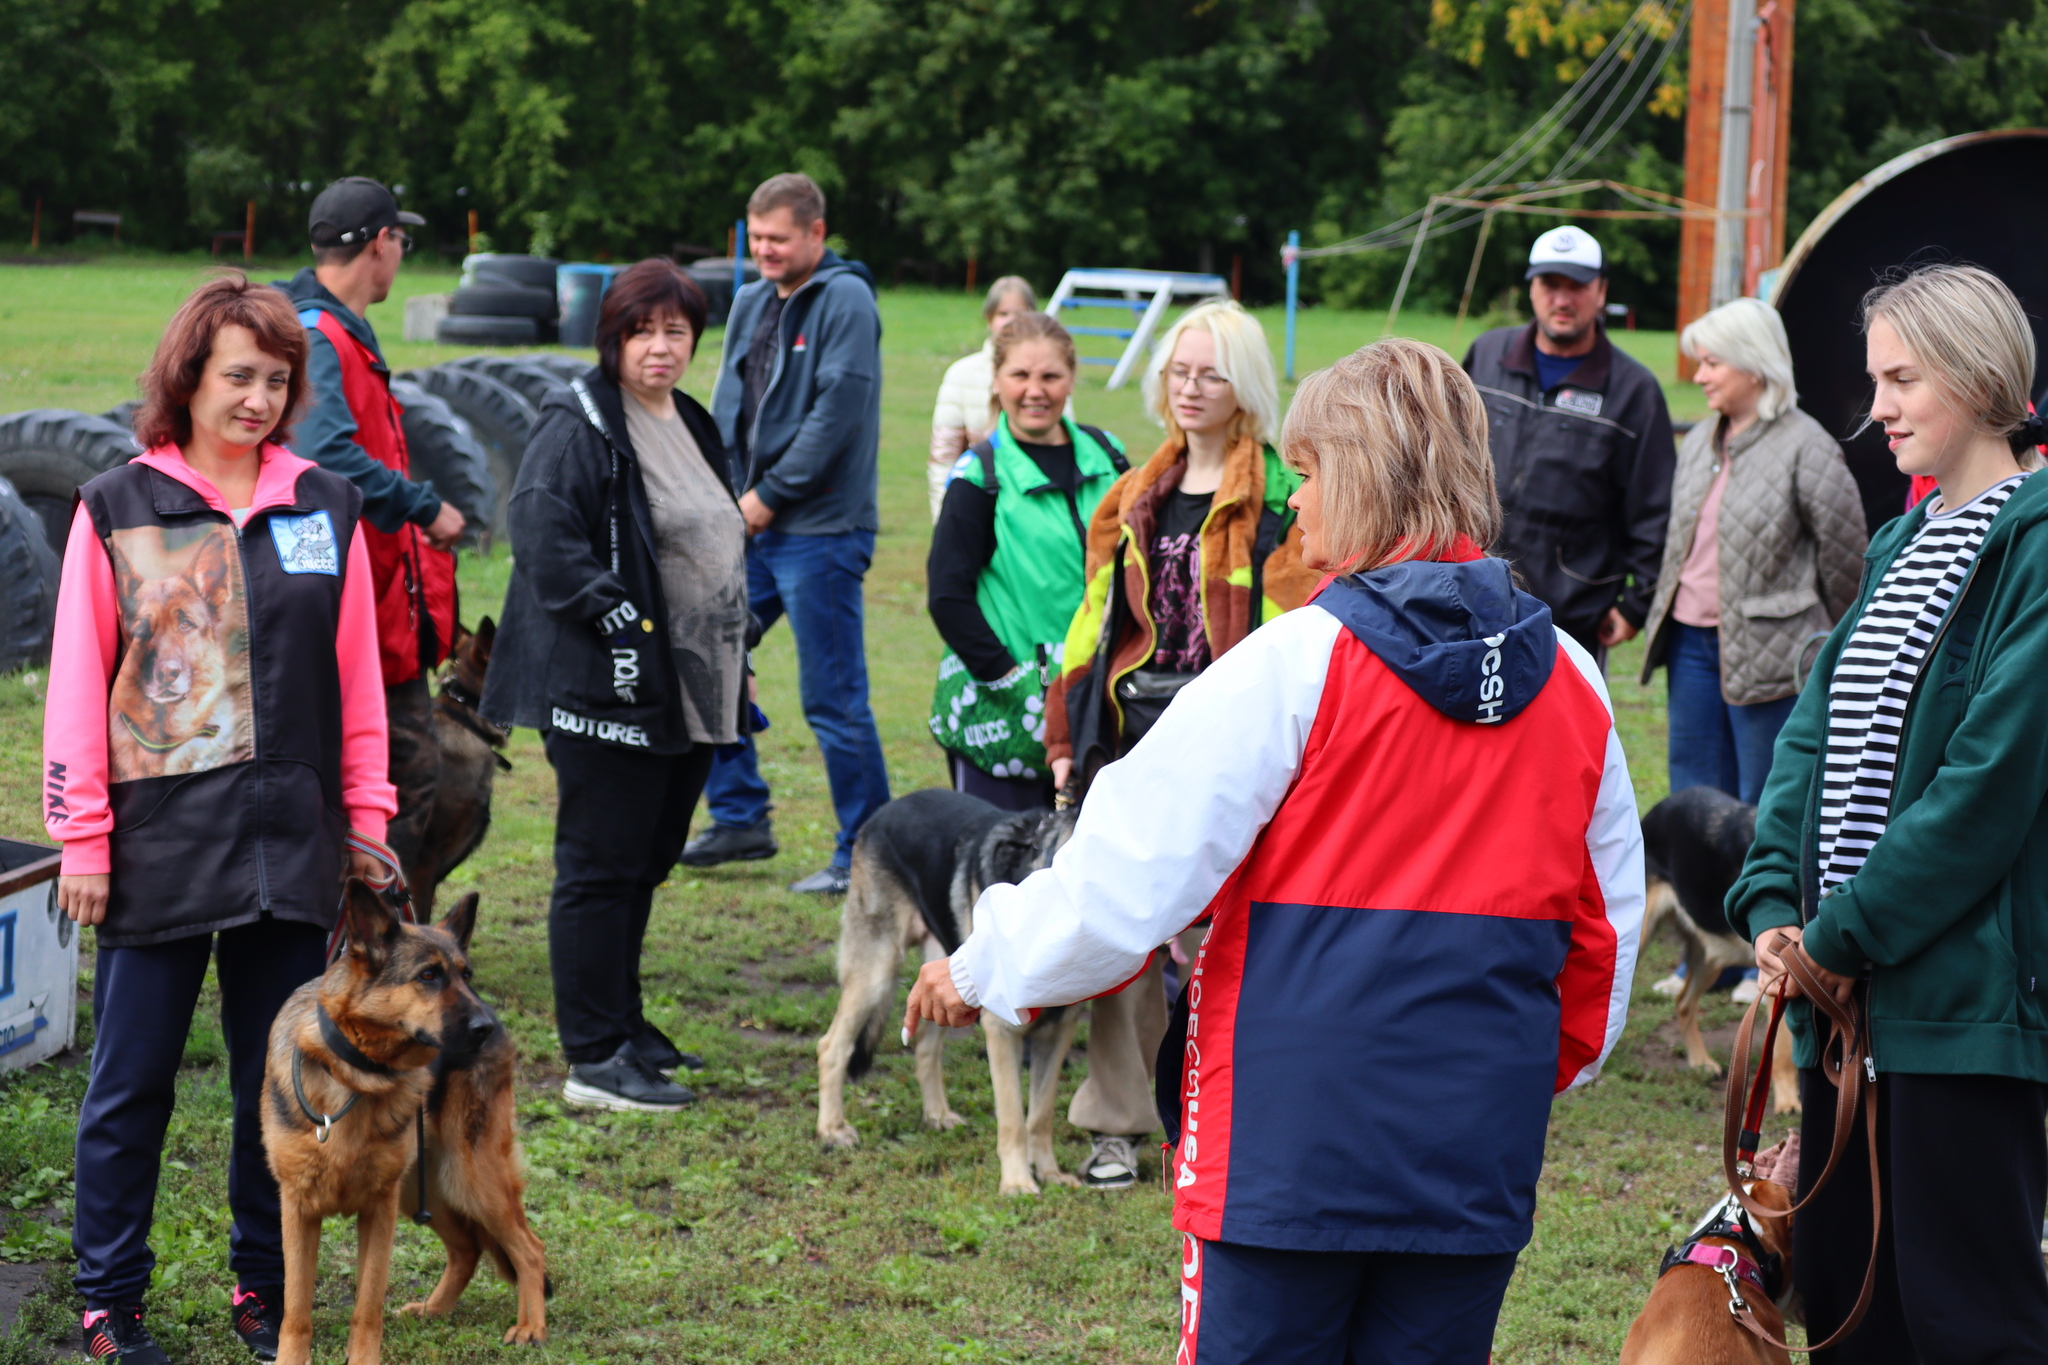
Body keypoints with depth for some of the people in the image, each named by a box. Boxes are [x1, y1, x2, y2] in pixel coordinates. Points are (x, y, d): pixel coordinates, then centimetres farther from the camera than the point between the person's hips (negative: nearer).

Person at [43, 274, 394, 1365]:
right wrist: (82, 835, -5)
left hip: (291, 844, 3)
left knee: (280, 1075, 8)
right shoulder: (117, 509, 0)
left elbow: (357, 672, 10)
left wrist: (365, 816, 7)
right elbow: (78, 681, -1)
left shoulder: (325, 506, 7)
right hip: (157, 844, -2)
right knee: (132, 1079, 3)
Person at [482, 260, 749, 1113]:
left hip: (687, 694, 9)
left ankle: (620, 1026, 27)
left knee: (646, 863, 16)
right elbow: (546, 539, -22)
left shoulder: (694, 428, 17)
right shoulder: (577, 427, -11)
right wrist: (616, 619, -25)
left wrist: (733, 663, 21)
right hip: (607, 692, -9)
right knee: (601, 871, -5)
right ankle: (594, 1059, -2)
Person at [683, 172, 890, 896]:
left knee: (833, 699, -5)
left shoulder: (845, 300, -10)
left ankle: (866, 854, 4)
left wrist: (770, 496, -14)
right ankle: (740, 818, 24)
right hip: (751, 525, 8)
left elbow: (839, 409, -17)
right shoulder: (751, 304, 13)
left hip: (819, 531, -8)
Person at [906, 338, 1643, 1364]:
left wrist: (983, 970, 6)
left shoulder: (1299, 662, -10)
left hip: (1296, 1135, -5)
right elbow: (1608, 924, 14)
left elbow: (1130, 870, -9)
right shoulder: (1570, 681, 7)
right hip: (1480, 1154, 5)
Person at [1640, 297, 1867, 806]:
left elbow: (1844, 552, -6)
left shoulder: (1805, 447, -11)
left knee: (1765, 806, -1)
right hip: (1690, 642, 7)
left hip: (1769, 651, -7)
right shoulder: (1699, 442, 12)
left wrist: (1827, 642, 3)